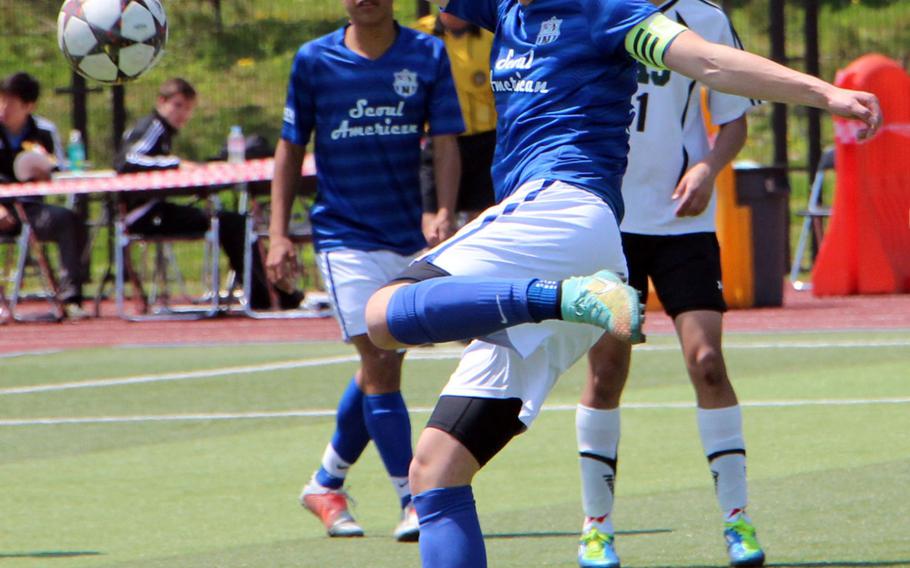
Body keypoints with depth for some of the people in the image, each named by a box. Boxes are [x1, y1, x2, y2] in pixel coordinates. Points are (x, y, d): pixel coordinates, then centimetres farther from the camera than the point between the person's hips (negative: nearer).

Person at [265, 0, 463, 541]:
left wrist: (445, 214, -20)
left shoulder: (428, 55, 0)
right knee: (380, 367, -13)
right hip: (344, 235, -3)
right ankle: (413, 501, -9)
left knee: (382, 369, 11)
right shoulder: (314, 60, -1)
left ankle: (327, 483, 30)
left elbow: (446, 141, -4)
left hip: (409, 236, 3)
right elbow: (291, 147, 6)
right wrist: (279, 232, 0)